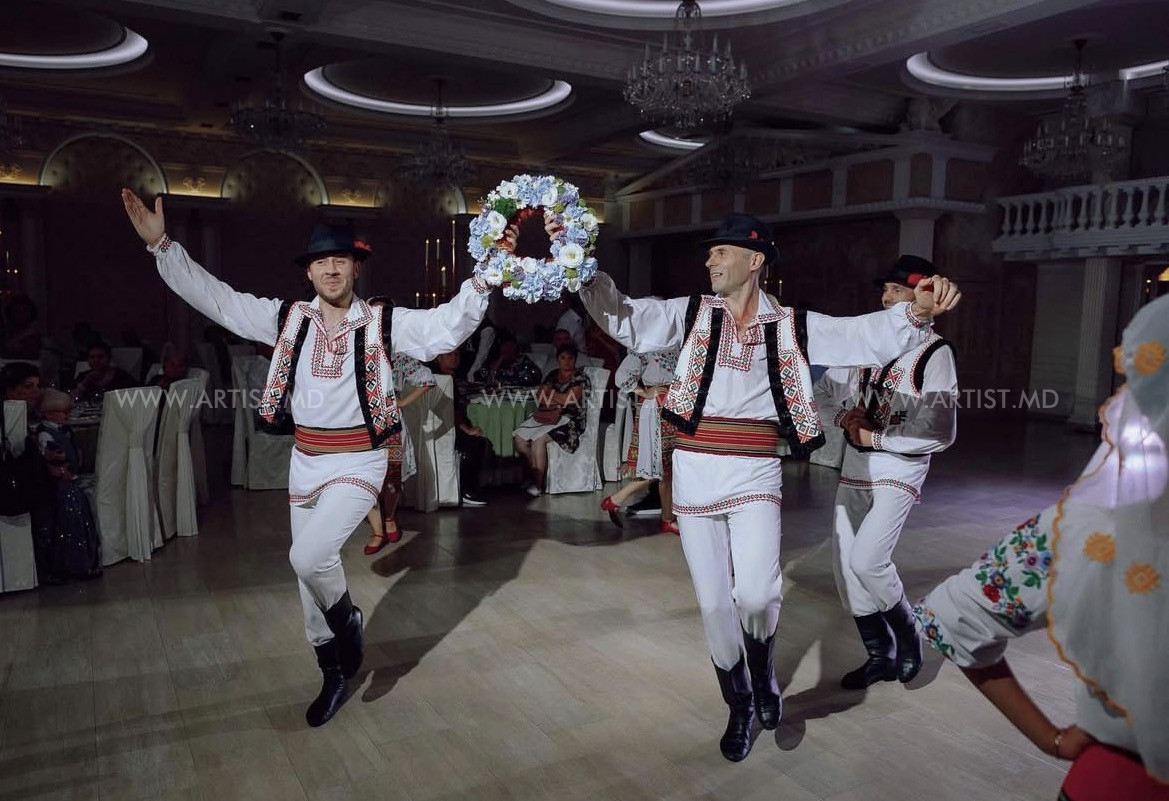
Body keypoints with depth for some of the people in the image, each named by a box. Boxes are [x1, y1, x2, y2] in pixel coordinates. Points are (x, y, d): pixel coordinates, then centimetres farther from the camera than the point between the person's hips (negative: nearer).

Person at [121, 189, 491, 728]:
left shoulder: (384, 323, -7)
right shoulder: (287, 319, 3)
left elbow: (447, 326, -16)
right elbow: (214, 297, 5)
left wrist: (481, 280, -29)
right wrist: (161, 245, 1)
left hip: (359, 462, -5)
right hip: (305, 461, 5)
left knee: (309, 557, -23)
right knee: (310, 571, 13)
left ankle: (347, 621, 13)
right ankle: (334, 674, 35)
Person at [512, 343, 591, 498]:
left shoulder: (580, 377, 0)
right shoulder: (553, 374, 18)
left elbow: (570, 399, -12)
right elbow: (540, 396, 8)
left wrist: (549, 392, 2)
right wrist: (560, 401, -8)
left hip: (569, 419, -6)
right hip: (546, 416, 7)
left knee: (538, 439, -30)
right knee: (519, 437, -16)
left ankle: (537, 485, -24)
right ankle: (534, 477, -8)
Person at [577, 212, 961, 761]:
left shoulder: (791, 326, 2)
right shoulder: (691, 314, 3)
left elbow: (868, 336, -4)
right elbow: (623, 318, -8)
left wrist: (915, 312, -24)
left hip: (755, 475, -1)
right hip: (694, 474, 2)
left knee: (756, 595, -19)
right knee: (714, 602, 8)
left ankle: (762, 673, 17)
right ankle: (739, 707, 32)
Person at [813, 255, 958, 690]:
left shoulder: (934, 352, -11)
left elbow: (941, 432, -17)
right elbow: (822, 395, 12)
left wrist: (876, 437, -14)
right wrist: (844, 416, -8)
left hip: (898, 469, -6)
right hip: (855, 466, 6)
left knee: (866, 560, -17)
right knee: (845, 565, 6)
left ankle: (907, 635, 14)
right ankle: (880, 656, 26)